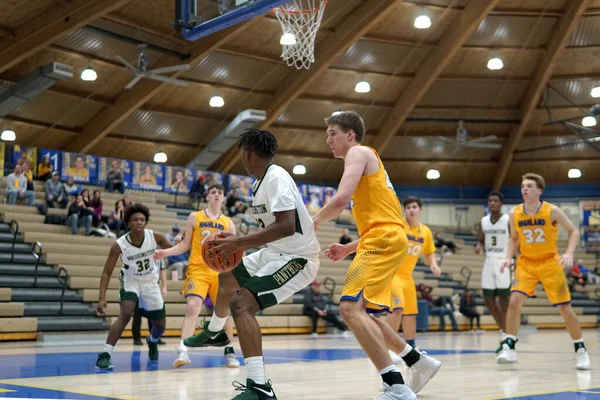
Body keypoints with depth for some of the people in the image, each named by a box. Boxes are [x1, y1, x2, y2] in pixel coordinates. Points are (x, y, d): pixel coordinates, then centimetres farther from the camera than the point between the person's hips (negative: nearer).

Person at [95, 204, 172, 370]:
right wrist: (102, 298, -30)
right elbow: (107, 272, -20)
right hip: (130, 281, -3)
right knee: (125, 314, -31)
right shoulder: (119, 245, -25)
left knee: (160, 325, 12)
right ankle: (105, 354, -27)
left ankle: (152, 342, 49)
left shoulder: (154, 237, -20)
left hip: (151, 283, 3)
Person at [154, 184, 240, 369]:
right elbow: (185, 245, 8)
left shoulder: (228, 223, 11)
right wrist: (165, 252, -5)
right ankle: (183, 351, -23)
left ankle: (229, 352, 18)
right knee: (192, 306, -20)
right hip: (198, 270, -2)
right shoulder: (194, 217, 7)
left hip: (221, 272, 2)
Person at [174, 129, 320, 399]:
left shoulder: (276, 178, -21)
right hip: (277, 252, 11)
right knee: (227, 277, 28)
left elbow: (286, 226, -33)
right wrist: (238, 242, 8)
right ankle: (214, 332, 54)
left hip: (296, 257, -11)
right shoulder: (264, 181, 10)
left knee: (241, 303, -26)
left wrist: (239, 243, -30)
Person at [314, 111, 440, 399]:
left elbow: (341, 199, -17)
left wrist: (313, 222, 0)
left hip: (384, 240, -10)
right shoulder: (365, 162, 29)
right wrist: (348, 249, 22)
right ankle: (419, 362, 25)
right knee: (360, 312, 19)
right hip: (384, 240, 10)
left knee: (351, 308, -22)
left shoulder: (359, 152, 0)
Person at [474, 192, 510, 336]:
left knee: (504, 298, -4)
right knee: (488, 299, 5)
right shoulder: (483, 222, 7)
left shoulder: (509, 221, -7)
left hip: (504, 262, -5)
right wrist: (479, 247, -6)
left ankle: (507, 331, 6)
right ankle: (503, 329, 21)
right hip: (489, 262, 5)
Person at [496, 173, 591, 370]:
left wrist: (569, 253, -20)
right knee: (514, 300, -18)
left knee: (565, 308, 0)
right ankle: (509, 347, -9)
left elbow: (574, 231, -4)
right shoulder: (515, 213, -4)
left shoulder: (552, 211, -13)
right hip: (526, 263, 2)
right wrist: (509, 257, -5)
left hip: (550, 263, -2)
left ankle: (581, 350, 19)